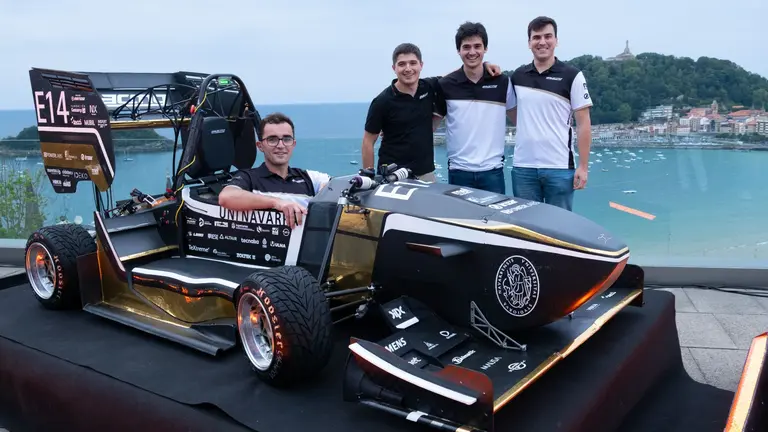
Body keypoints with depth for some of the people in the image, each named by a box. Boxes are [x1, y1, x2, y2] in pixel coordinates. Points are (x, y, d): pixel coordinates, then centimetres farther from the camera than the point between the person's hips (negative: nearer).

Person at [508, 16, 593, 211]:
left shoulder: (572, 76, -2)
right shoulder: (517, 76, 7)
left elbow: (584, 124, -3)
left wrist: (583, 167, -8)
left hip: (559, 168, -3)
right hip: (523, 167, 3)